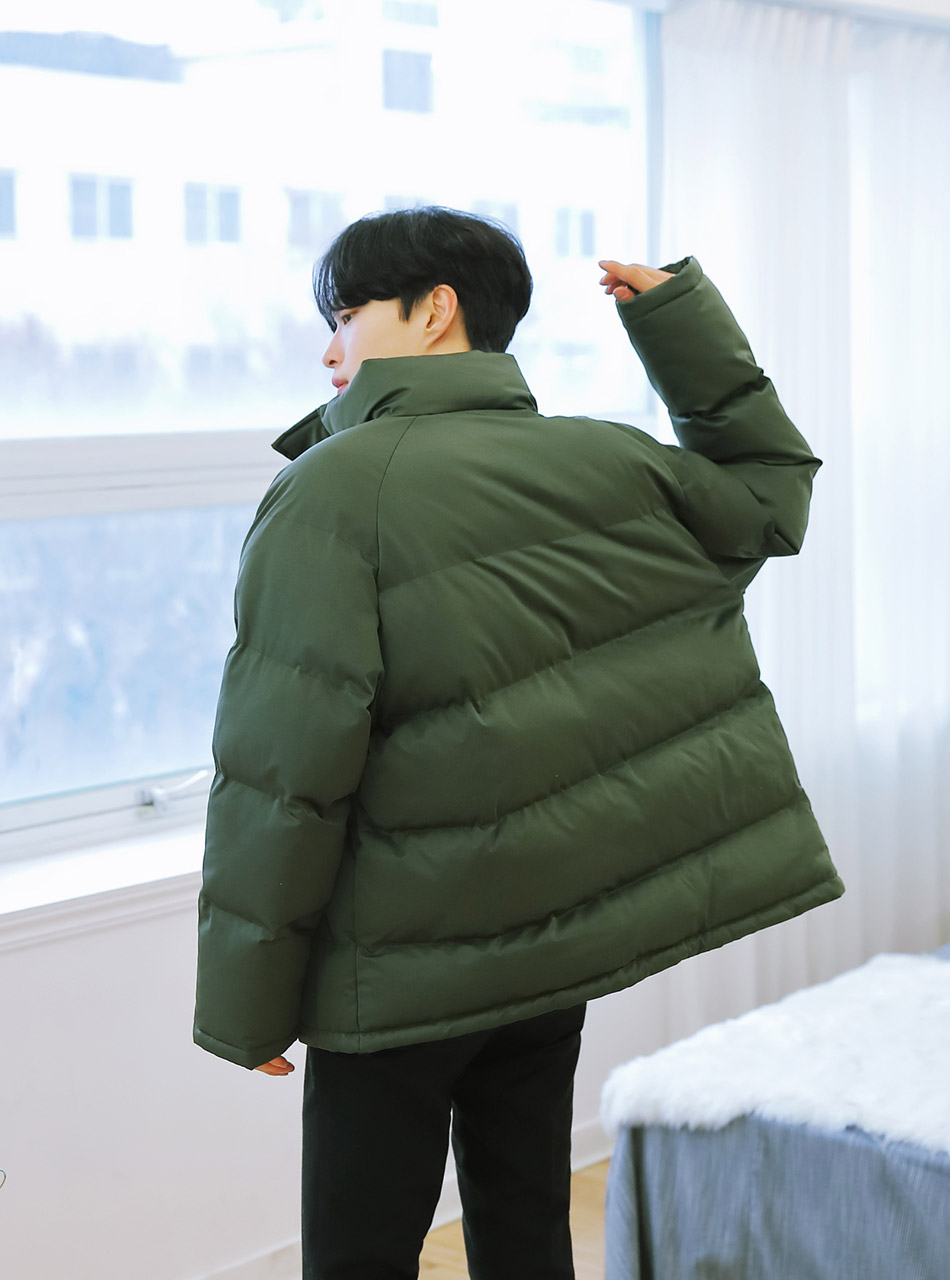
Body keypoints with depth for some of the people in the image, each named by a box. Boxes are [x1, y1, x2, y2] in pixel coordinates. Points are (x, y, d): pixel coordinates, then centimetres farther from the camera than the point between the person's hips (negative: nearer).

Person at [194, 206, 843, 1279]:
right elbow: (767, 487, 23)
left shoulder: (334, 490, -15)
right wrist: (680, 317, 18)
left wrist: (245, 1004, -10)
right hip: (559, 946, 6)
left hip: (401, 975, -6)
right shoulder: (611, 464, 1)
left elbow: (283, 765, -18)